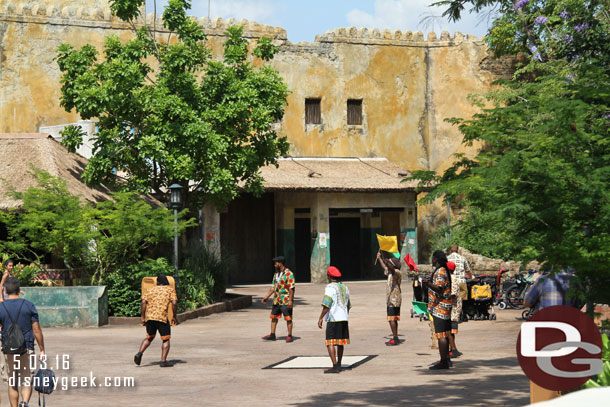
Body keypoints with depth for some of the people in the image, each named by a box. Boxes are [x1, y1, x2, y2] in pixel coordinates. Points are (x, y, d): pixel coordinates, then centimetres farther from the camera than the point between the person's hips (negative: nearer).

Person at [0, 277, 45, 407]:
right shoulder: (29, 306, -3)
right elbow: (36, 330, -3)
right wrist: (42, 350, 3)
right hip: (27, 349, 0)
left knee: (12, 383, 13)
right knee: (27, 381, 5)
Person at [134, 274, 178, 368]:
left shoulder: (150, 289, 17)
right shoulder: (170, 290, 9)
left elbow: (143, 302, 5)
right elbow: (174, 303, -5)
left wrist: (143, 317, 6)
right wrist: (174, 317, 4)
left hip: (149, 317, 4)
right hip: (162, 317, -4)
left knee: (149, 338, 22)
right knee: (165, 339, 8)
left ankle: (139, 353, 3)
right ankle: (163, 361, -1)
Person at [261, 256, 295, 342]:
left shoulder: (289, 274, -13)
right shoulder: (276, 274, 13)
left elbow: (291, 289, -16)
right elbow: (273, 287, 17)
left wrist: (290, 301, -21)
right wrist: (267, 297, 12)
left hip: (286, 301, -8)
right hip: (276, 300, 8)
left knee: (288, 319, -1)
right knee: (274, 317, 11)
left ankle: (290, 336, 7)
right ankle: (272, 335, 19)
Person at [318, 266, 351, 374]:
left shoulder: (330, 287, -10)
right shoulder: (344, 287, 16)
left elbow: (326, 305, -16)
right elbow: (348, 305, 22)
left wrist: (321, 318, -10)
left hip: (333, 319, -8)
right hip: (344, 318, 8)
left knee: (330, 343, -8)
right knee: (340, 343, 15)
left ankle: (335, 366, -16)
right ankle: (339, 365, 24)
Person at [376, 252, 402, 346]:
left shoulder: (397, 272, -12)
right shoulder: (391, 272, 16)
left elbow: (391, 269, -34)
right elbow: (385, 268, 35)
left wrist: (385, 261, -47)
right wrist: (380, 258, 45)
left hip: (394, 299, -10)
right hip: (391, 299, 10)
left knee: (392, 319, -12)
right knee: (393, 319, 12)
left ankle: (395, 338, -13)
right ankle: (395, 338, 16)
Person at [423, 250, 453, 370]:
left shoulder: (440, 272, -15)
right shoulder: (444, 270, 17)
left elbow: (439, 288, -27)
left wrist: (428, 284, -44)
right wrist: (428, 284, 39)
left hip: (440, 307, -11)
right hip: (445, 307, 11)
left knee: (441, 335, -10)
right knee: (444, 335, 15)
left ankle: (443, 362, -12)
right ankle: (446, 359, 21)